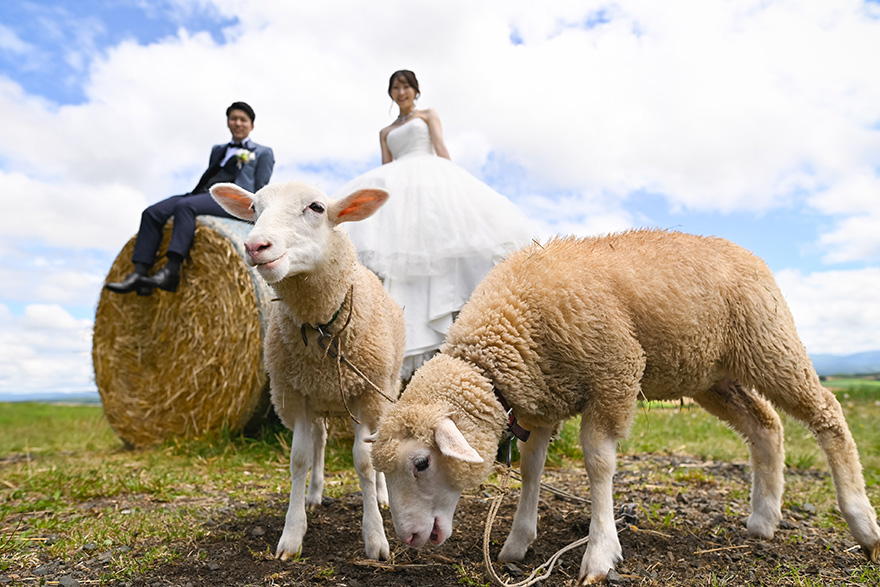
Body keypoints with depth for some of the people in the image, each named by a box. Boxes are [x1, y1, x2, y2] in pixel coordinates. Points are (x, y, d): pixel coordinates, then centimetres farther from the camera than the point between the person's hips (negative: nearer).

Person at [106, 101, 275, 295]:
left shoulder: (263, 153, 17)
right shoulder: (217, 150, 34)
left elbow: (261, 191, 6)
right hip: (201, 194, 7)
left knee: (184, 206, -36)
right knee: (152, 213, -19)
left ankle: (171, 272, -49)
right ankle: (138, 274, -30)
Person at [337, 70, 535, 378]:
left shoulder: (428, 115, 23)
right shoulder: (386, 132, 32)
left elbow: (441, 149, 6)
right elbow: (386, 168, 21)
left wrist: (452, 180, -10)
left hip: (430, 176, -3)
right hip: (398, 187, 3)